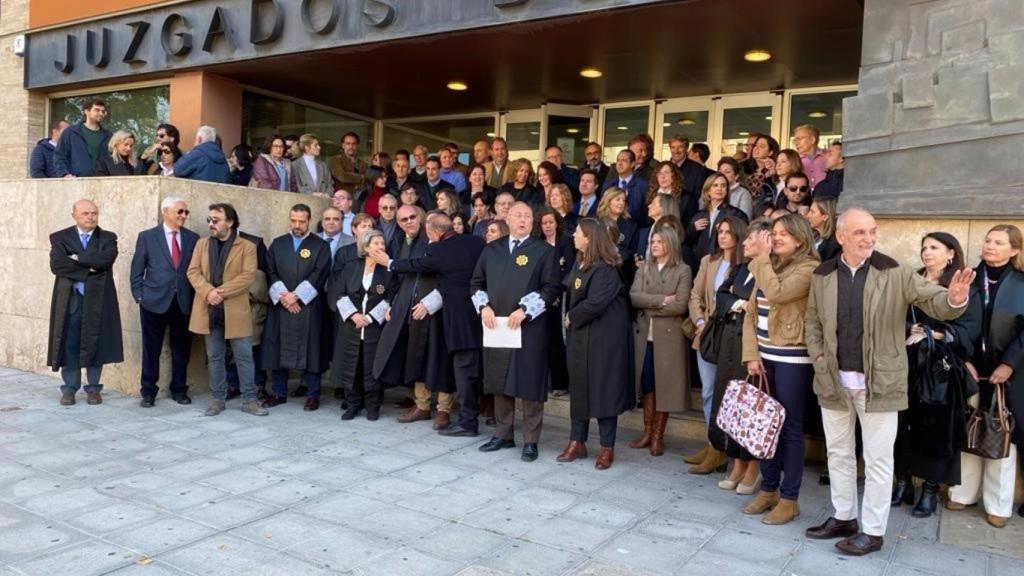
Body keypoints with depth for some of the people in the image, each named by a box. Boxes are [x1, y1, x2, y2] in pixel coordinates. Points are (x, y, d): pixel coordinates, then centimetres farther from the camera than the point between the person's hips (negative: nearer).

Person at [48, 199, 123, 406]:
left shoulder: (108, 238, 5)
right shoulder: (60, 238, 5)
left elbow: (106, 259, -15)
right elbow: (56, 264, -11)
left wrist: (77, 258, -10)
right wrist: (88, 269, -14)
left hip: (98, 300, 0)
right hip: (69, 300, 0)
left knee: (95, 344, 4)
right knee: (69, 344, 4)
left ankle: (93, 389, 15)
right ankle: (69, 388, 15)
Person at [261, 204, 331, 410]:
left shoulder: (320, 246, 2)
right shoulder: (278, 244, 13)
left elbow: (319, 275, -7)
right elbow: (270, 272, 5)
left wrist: (295, 296, -12)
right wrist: (282, 296, -10)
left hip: (309, 307, -3)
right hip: (280, 306, 3)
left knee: (309, 349, -2)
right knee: (278, 348, 5)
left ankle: (313, 394, 6)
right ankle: (279, 392, 16)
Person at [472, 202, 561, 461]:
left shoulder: (544, 251, 0)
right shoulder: (492, 249, 13)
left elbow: (551, 288, -7)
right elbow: (477, 282, 16)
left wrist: (524, 311, -15)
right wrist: (484, 307, -2)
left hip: (529, 328, -4)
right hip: (496, 327, 4)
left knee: (529, 384, -1)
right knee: (500, 383, 11)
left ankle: (531, 441, 9)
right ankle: (503, 434, 23)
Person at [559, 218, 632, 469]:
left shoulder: (604, 269, -16)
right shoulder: (579, 265, 10)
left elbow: (594, 303, -24)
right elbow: (571, 295, 13)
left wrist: (571, 317, -11)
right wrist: (570, 319, -4)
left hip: (602, 336, -8)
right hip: (580, 334, 8)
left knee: (603, 386, -1)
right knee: (578, 385, 11)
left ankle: (607, 447, 8)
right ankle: (577, 441, 20)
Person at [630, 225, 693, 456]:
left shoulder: (683, 271, -2)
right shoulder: (644, 267, 9)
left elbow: (680, 306, -13)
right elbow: (634, 297, -4)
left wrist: (650, 307, -10)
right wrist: (661, 300, -14)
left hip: (668, 336, -3)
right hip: (644, 334, 4)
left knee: (664, 385, 4)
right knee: (647, 385, 9)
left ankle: (658, 436, 14)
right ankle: (647, 433, 19)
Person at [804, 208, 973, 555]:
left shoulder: (895, 274, -6)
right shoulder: (822, 276, 3)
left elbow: (933, 301, -11)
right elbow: (812, 322, 10)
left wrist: (955, 299, -34)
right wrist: (819, 359, -2)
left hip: (879, 382, -3)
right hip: (833, 380, 4)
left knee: (878, 459, 6)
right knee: (838, 452, 16)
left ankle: (872, 531, 19)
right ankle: (844, 518, 33)